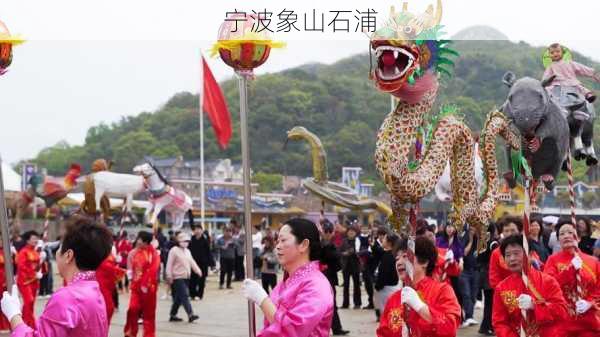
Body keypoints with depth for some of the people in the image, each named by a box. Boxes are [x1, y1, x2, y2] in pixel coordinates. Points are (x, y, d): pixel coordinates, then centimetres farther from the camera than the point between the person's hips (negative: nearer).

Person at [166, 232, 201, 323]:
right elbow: (169, 264, -11)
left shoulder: (187, 251, 17)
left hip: (186, 277, 8)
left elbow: (192, 262, 15)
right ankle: (190, 315, -19)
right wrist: (169, 276, -17)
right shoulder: (174, 251, -8)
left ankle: (173, 315, 20)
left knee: (179, 298, 12)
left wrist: (198, 270, 0)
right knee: (184, 296, -15)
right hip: (178, 278, -8)